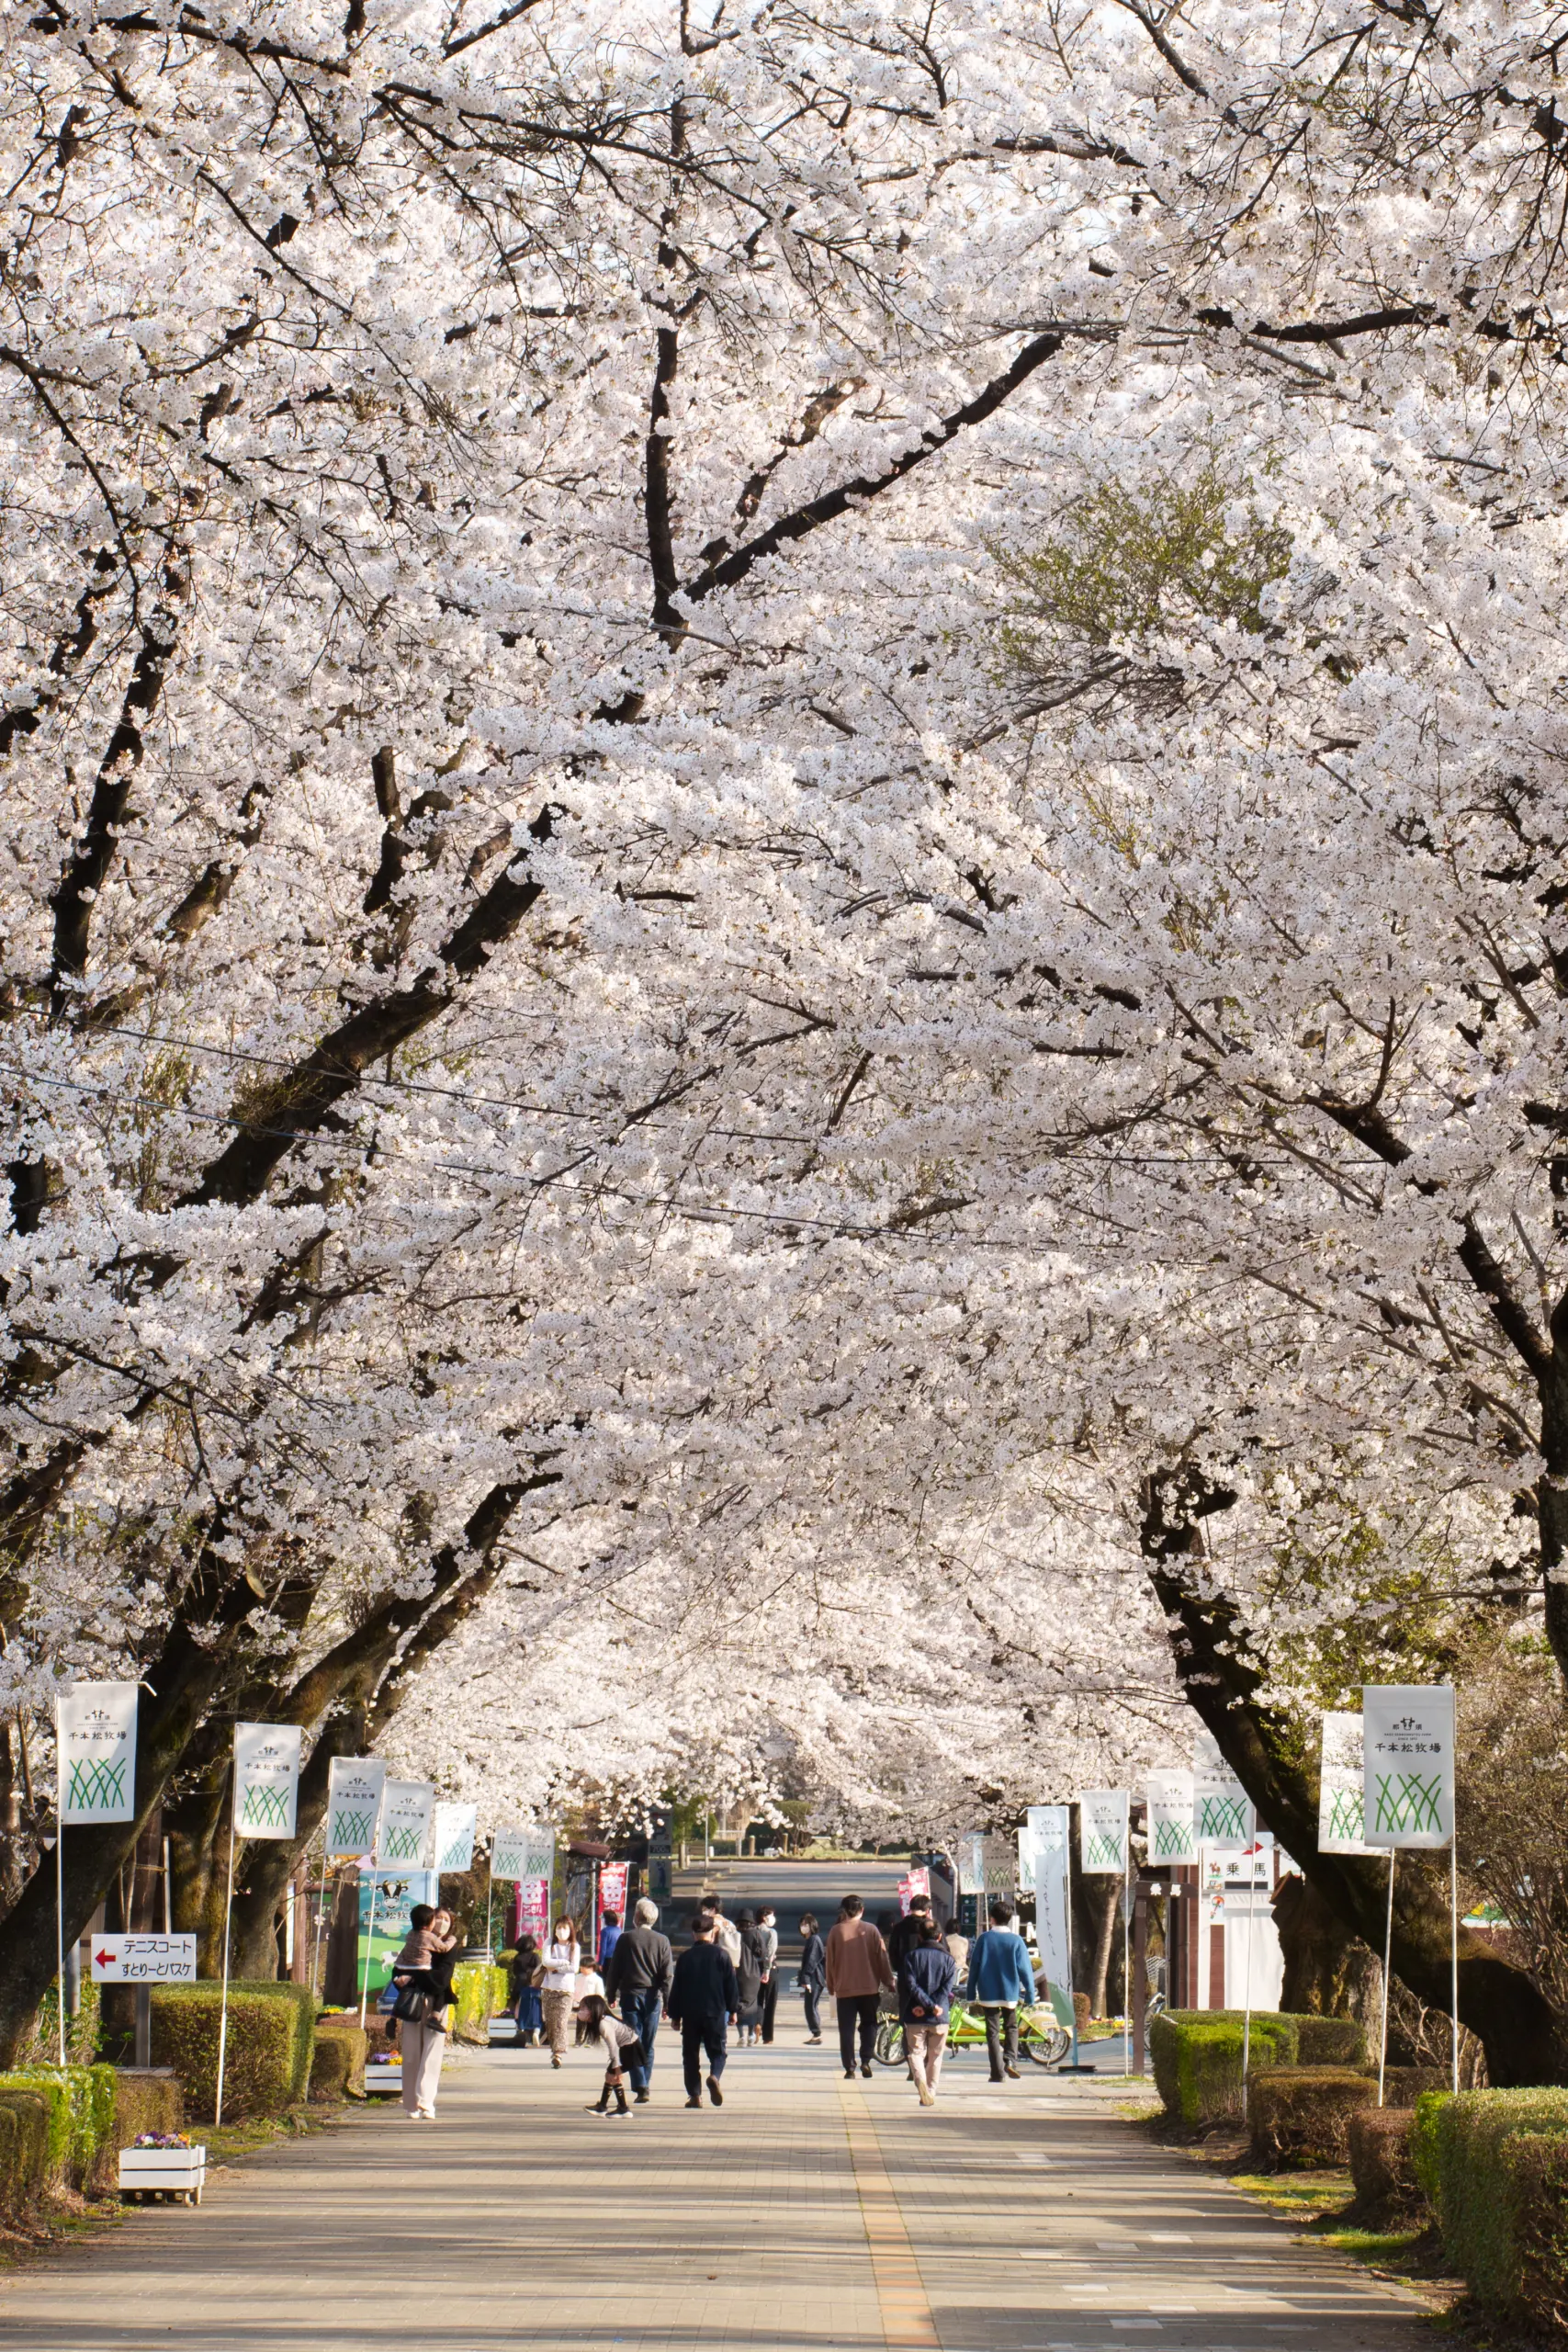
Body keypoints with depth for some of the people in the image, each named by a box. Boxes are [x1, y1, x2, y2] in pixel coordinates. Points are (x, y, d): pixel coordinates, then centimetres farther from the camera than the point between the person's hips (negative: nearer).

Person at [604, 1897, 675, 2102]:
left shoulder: (625, 1939, -2)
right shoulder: (662, 1941, 2)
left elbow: (614, 1970, 1)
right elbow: (668, 1974, -1)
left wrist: (611, 1996, 9)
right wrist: (667, 2001, 1)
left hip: (630, 1995, -2)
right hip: (652, 1996, 2)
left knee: (634, 2044, -2)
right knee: (648, 2045, 12)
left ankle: (640, 2087, -14)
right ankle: (644, 2086, 15)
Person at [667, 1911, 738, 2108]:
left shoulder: (685, 1957, 2)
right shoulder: (721, 1955, -1)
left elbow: (676, 1988, 5)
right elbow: (731, 1986, 1)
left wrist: (675, 2015, 12)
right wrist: (733, 2010, 10)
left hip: (690, 2013, 1)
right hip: (715, 2012, -1)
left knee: (691, 2054, 8)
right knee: (717, 2050, 8)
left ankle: (694, 2095, 3)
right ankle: (714, 2076, -22)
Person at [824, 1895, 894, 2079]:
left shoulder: (837, 1931, -2)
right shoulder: (871, 1930, -1)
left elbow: (829, 1961, 2)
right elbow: (882, 1958, 1)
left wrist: (831, 1986, 14)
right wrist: (888, 1982, 10)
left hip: (844, 1989, -1)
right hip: (869, 1988, 1)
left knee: (847, 2029, 4)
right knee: (869, 2024, 14)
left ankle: (850, 2068, 0)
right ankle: (866, 2061, -2)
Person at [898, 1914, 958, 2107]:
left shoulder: (911, 1956, 1)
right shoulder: (947, 1958, 3)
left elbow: (911, 1985, -9)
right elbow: (947, 1987, -7)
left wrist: (928, 2005, -11)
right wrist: (934, 2007, -10)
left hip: (915, 2017, -1)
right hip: (940, 2018, 1)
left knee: (915, 2052, 4)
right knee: (935, 2056, 13)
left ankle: (920, 2080, -24)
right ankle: (931, 2093, 12)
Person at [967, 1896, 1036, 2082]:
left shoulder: (984, 1939, -3)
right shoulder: (1016, 1941, -4)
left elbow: (974, 1968, -1)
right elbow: (1025, 1969, -5)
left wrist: (972, 1996, 6)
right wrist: (1030, 1996, 0)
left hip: (988, 1995, -1)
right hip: (1010, 1994, 1)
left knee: (993, 2033, 5)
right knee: (1011, 2028, 21)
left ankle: (997, 2072, 1)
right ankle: (1010, 2059, 0)